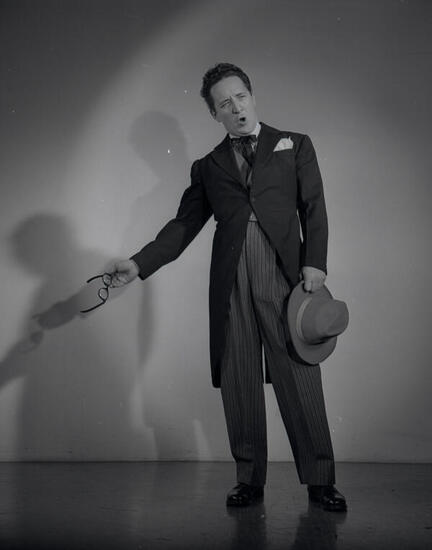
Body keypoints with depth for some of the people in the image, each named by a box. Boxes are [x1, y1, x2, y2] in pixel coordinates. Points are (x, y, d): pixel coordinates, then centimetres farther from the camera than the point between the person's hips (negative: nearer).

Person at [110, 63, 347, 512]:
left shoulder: (294, 146, 15)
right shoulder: (207, 167, 19)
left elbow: (314, 208, 8)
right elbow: (184, 225, 16)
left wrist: (314, 264, -6)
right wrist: (139, 264, 3)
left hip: (285, 279, -2)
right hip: (230, 287, 2)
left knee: (301, 382, -3)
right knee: (239, 387, 3)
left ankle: (320, 482, 7)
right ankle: (249, 480, 15)